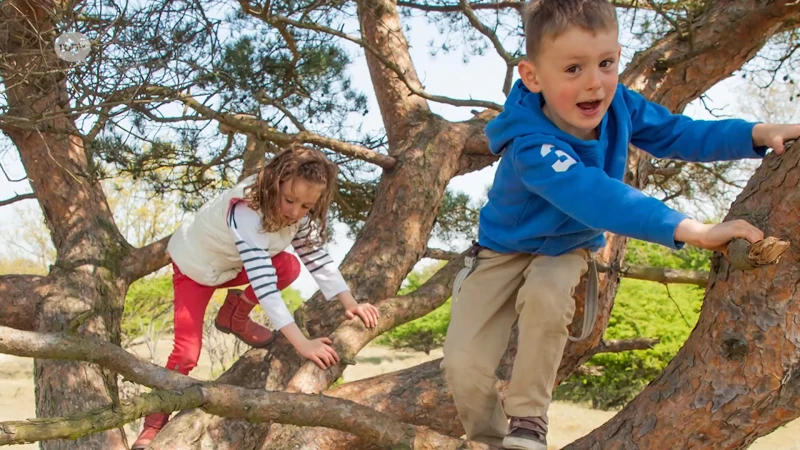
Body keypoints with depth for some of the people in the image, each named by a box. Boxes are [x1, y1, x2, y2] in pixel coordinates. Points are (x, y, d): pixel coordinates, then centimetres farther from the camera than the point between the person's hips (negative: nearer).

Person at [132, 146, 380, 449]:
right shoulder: (245, 210, -44)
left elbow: (317, 257, -17)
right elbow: (263, 282, -48)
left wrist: (349, 303, -29)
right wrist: (301, 342, -51)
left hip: (231, 265, 6)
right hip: (194, 263, -6)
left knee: (289, 268, -21)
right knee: (187, 352, -14)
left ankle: (234, 316, 4)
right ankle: (156, 419, 7)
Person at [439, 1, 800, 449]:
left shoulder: (617, 105, -19)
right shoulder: (531, 144, -39)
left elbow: (677, 133, -6)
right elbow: (594, 196, -52)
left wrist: (756, 134, -22)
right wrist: (693, 230, -59)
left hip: (569, 248, 3)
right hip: (508, 248, -3)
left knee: (547, 296, -33)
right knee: (464, 365, -16)